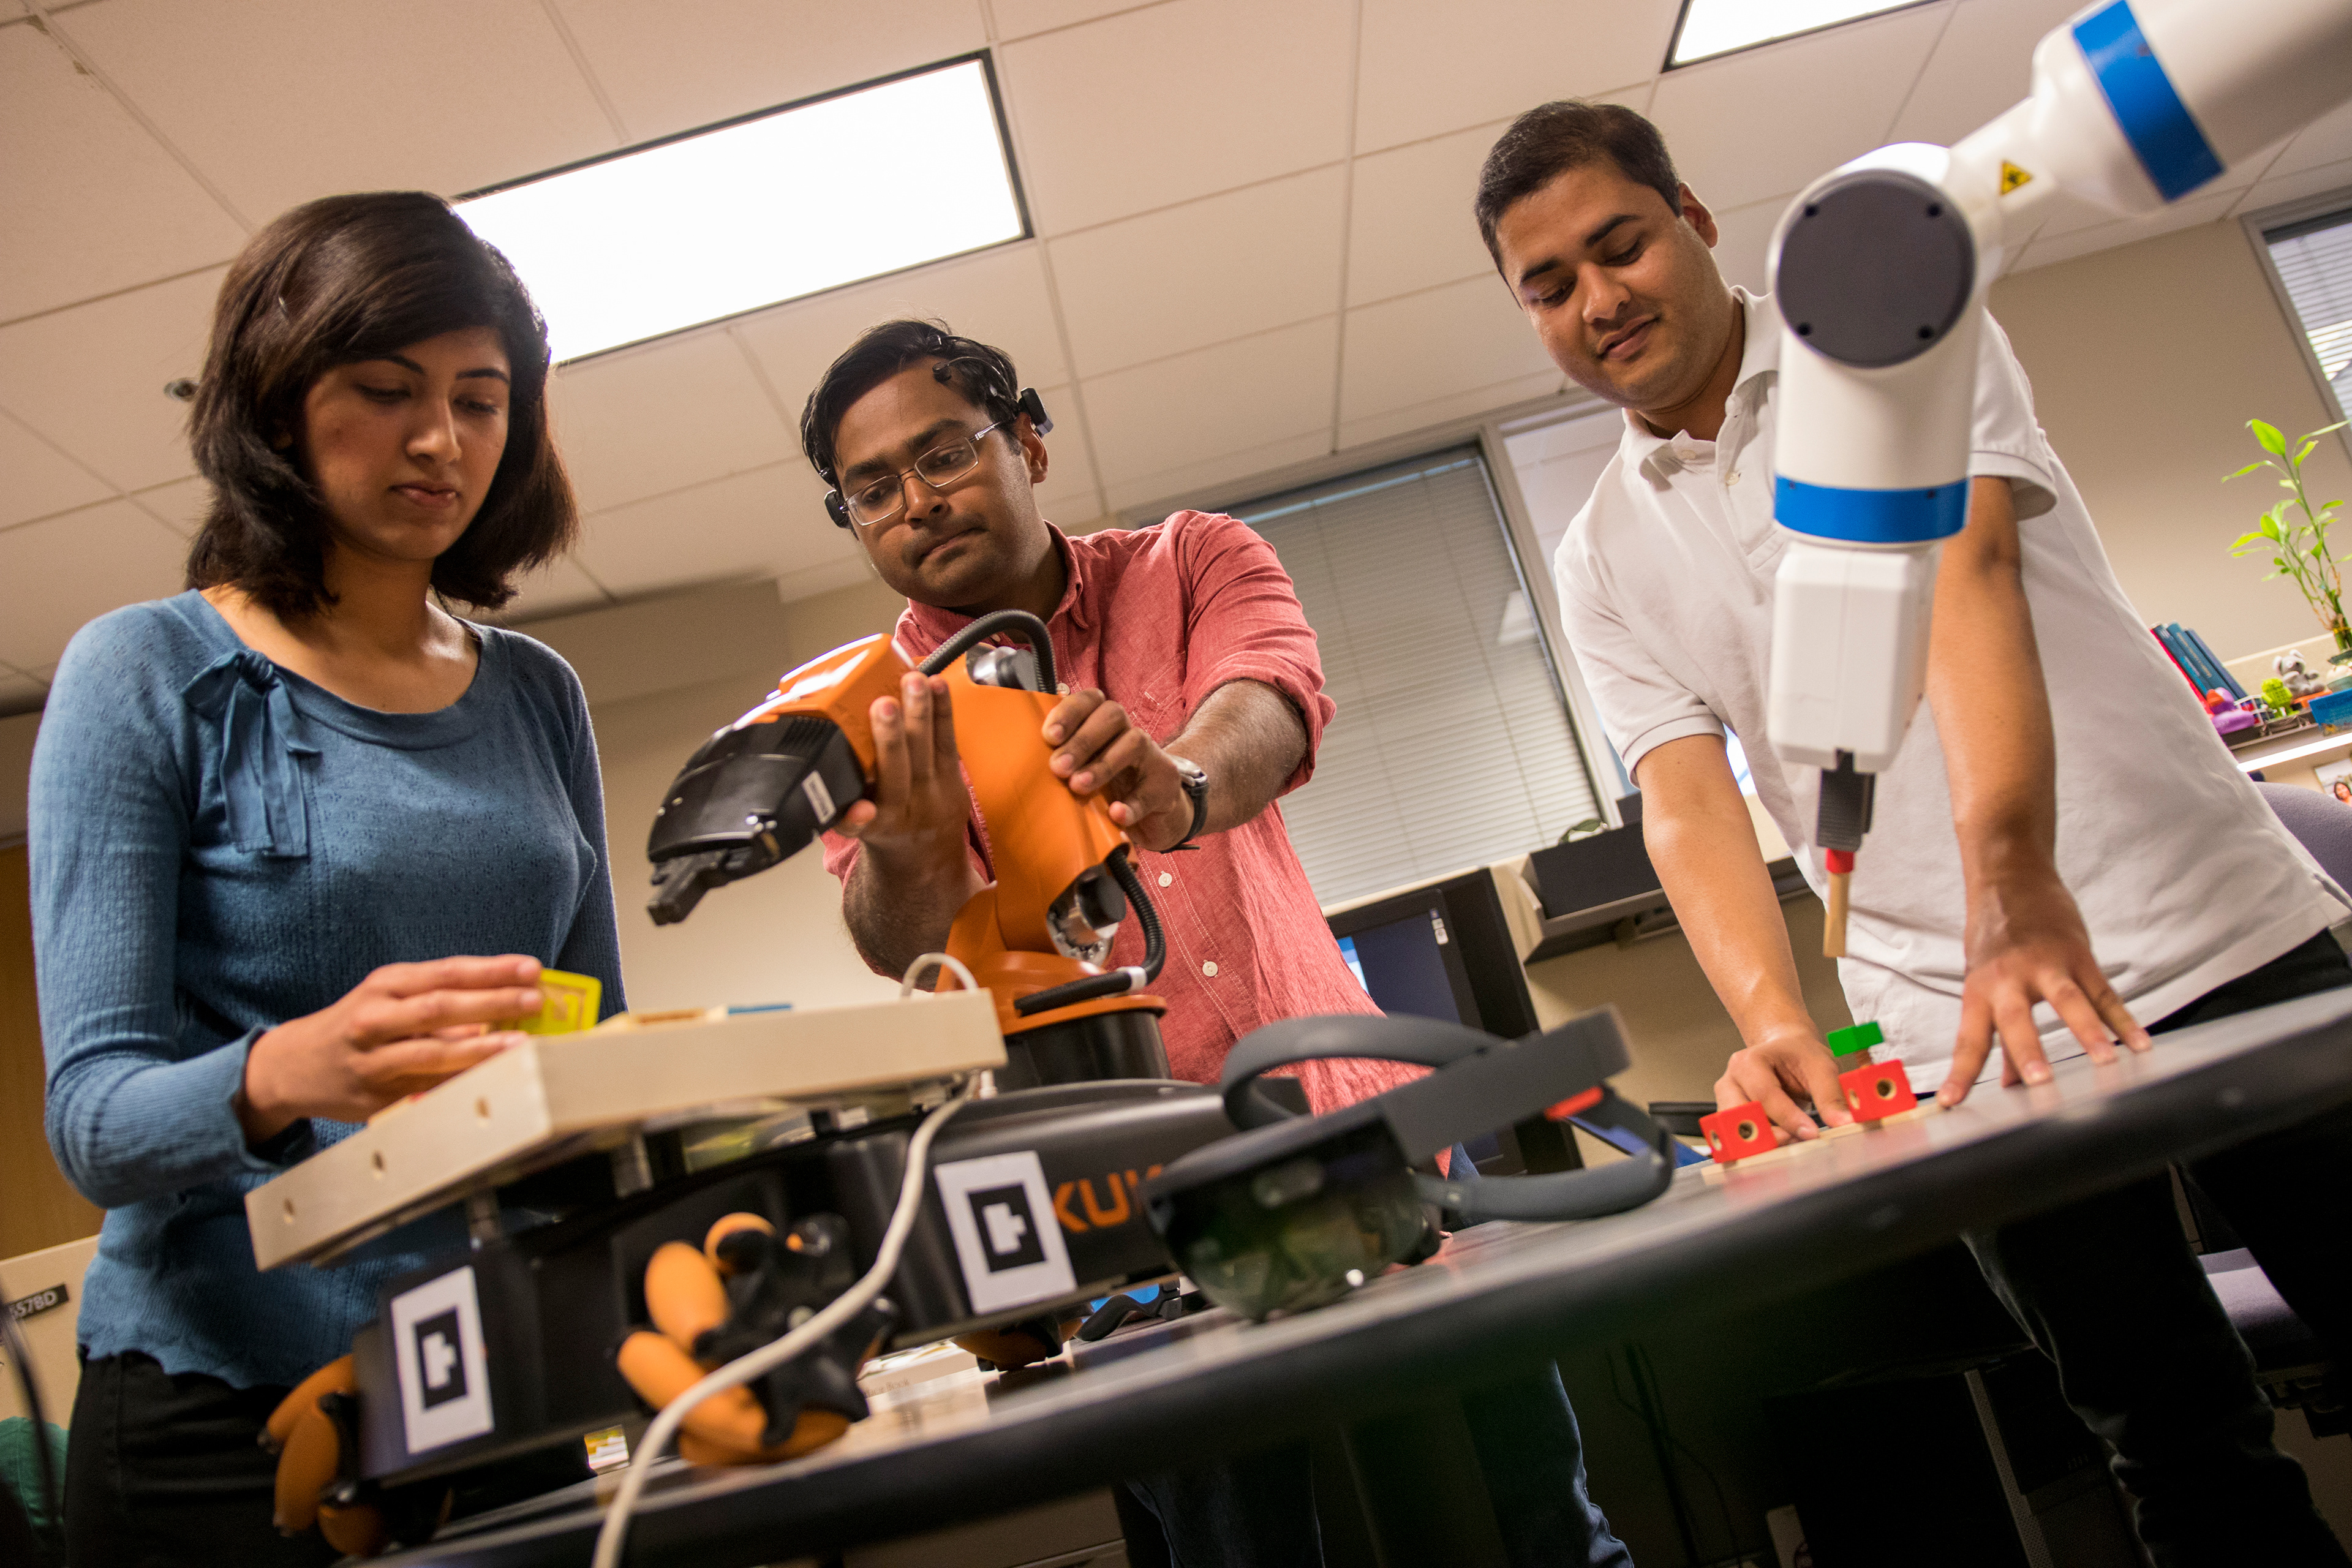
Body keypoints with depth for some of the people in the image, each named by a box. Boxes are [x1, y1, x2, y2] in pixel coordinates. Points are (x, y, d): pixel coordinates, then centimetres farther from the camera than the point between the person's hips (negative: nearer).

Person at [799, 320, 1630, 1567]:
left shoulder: (1192, 564, 5)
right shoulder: (864, 714, 3)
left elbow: (1268, 711, -18)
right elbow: (898, 940, -16)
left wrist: (1180, 783, -40)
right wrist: (908, 856, -39)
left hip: (1350, 1124, 1)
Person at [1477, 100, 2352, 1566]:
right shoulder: (1604, 563, 6)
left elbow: (1966, 574, -21)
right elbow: (1687, 800, -6)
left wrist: (2014, 888, -36)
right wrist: (1778, 1024, -25)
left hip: (2209, 936, -2)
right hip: (1967, 1024, 2)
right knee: (2182, 1445, 7)